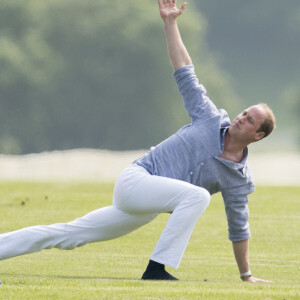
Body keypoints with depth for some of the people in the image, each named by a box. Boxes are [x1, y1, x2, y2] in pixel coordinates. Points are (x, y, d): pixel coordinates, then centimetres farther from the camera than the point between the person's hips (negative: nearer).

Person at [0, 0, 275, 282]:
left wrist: (246, 275, 11)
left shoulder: (239, 178, 3)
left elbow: (239, 227, 11)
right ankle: (156, 268, -30)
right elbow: (184, 72, 5)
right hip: (135, 179, -3)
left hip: (145, 210, 3)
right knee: (197, 194, -30)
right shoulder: (212, 119, -1)